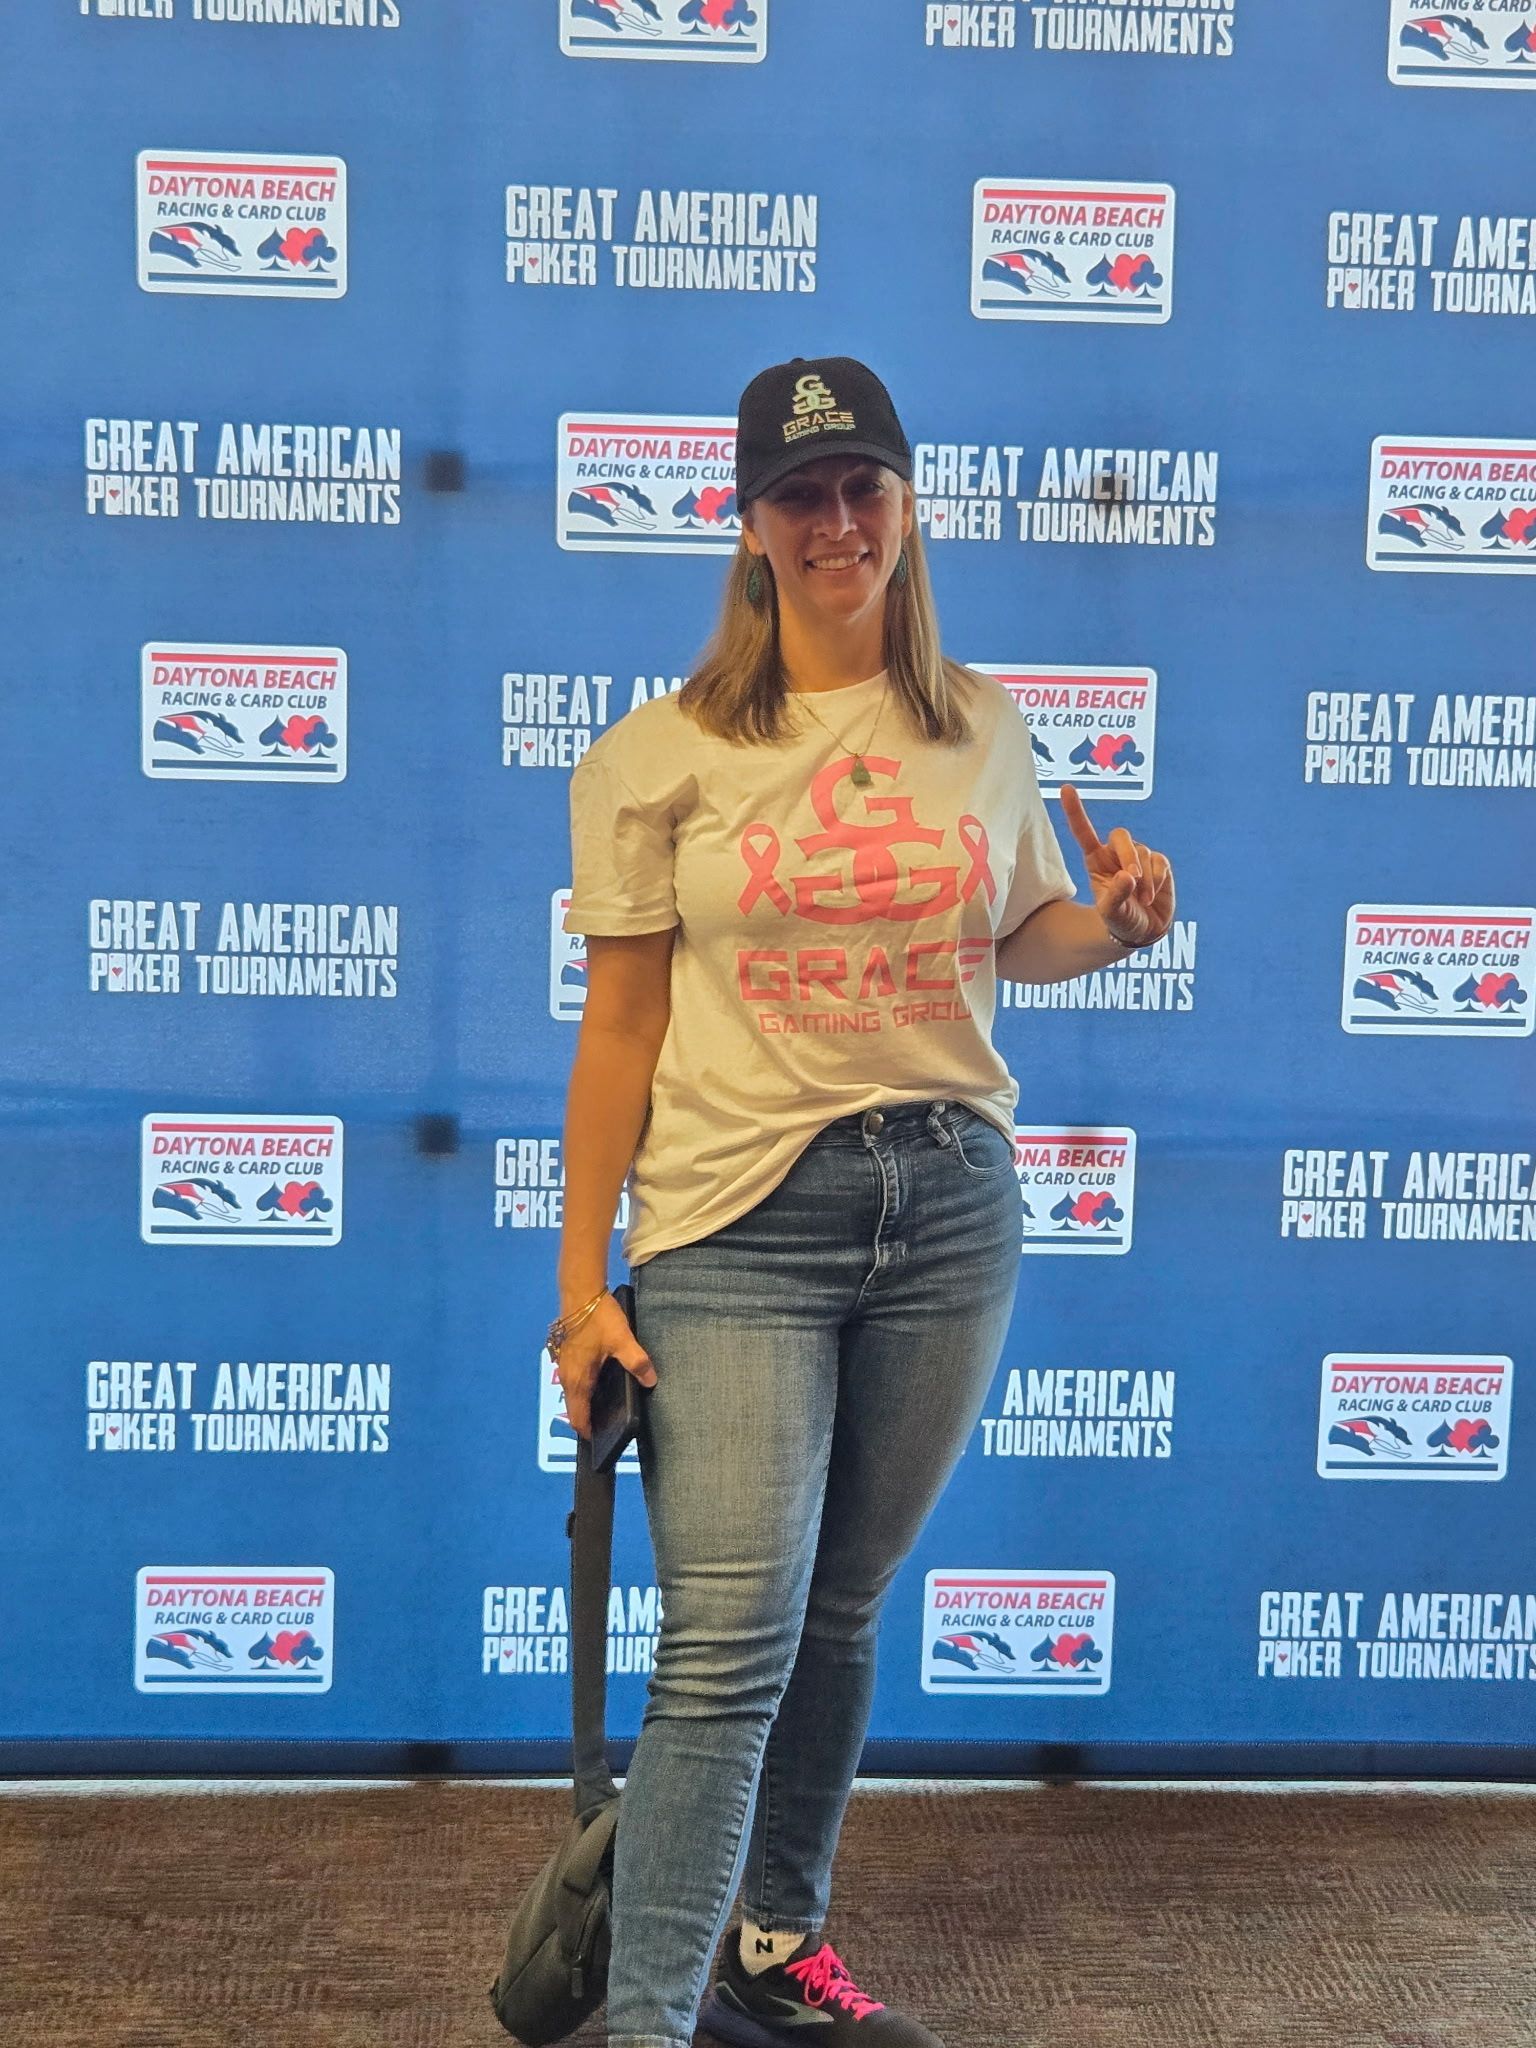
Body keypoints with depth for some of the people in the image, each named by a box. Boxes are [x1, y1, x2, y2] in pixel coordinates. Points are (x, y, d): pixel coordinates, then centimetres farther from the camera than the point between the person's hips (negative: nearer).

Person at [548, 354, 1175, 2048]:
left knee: (844, 1608, 13)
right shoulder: (659, 757, -2)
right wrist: (582, 1285, -4)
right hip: (736, 1216, -3)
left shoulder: (983, 728, 9)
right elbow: (620, 1029, -1)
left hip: (949, 1203, 3)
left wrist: (1116, 919, -1)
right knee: (727, 1648, -9)